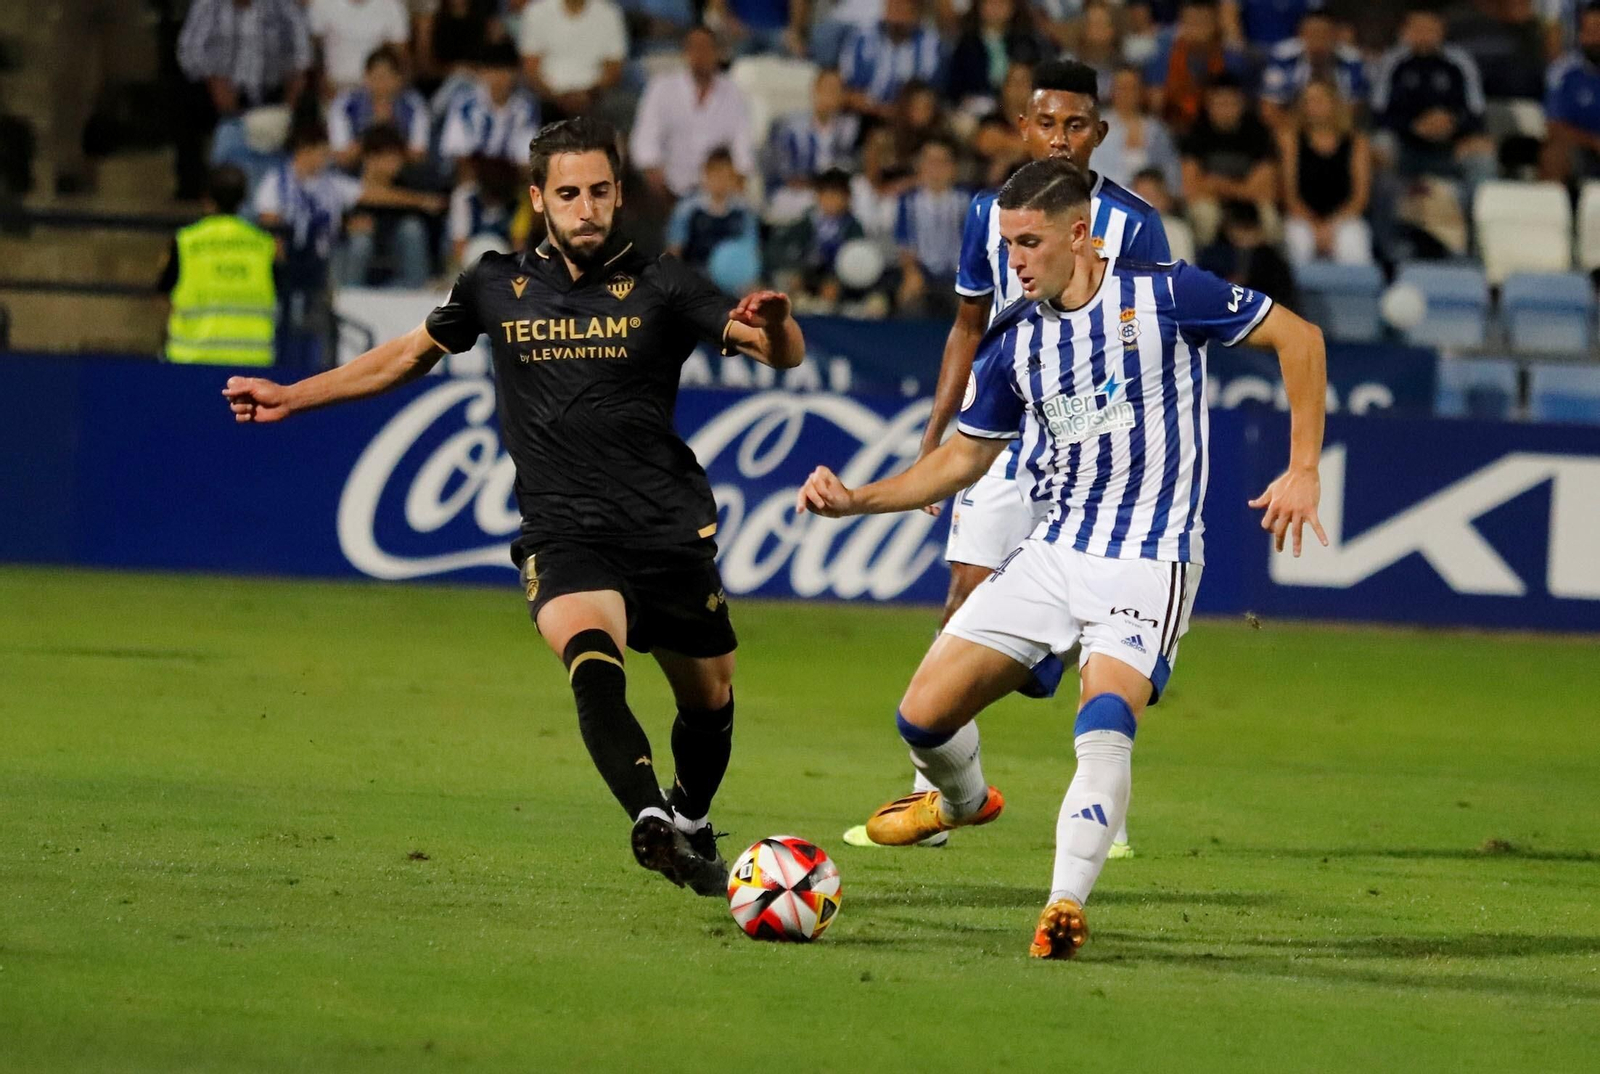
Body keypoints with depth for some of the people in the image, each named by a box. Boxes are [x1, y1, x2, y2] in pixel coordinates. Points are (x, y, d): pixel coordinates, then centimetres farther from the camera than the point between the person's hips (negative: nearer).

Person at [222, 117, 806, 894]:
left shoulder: (658, 288, 0)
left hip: (670, 534, 1)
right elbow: (408, 355, 24)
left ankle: (692, 823, 46)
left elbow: (784, 356, -7)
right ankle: (649, 822, -50)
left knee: (709, 699, 15)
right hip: (562, 534, -1)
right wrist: (292, 397, 26)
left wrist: (773, 323, -31)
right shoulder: (497, 288, 7)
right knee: (592, 661, -32)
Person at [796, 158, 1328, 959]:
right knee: (924, 715, -1)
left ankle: (1066, 906, -36)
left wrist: (1303, 472, -7)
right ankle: (962, 800, 34)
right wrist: (856, 500, 4)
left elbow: (1298, 337, -2)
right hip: (1051, 553, 5)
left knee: (1104, 718, -32)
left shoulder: (1162, 296, -8)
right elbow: (964, 457, 17)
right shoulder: (1012, 342, 6)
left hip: (1148, 556, -5)